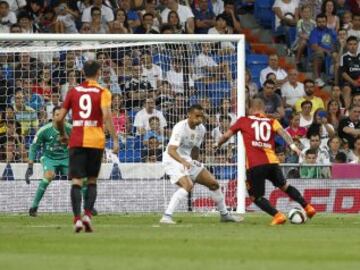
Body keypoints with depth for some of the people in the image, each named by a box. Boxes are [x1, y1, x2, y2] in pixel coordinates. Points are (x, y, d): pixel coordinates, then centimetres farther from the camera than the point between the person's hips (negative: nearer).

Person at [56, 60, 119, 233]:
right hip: (96, 141, -1)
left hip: (76, 141, 1)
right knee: (92, 180, 14)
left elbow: (59, 119, 8)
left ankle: (77, 218, -17)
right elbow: (107, 116, -15)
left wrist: (63, 135, 26)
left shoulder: (73, 92, 9)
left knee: (76, 180, -2)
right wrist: (115, 139, -15)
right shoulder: (103, 92, 1)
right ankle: (87, 215, -2)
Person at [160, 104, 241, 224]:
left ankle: (224, 214, 26)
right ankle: (166, 216, -33)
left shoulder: (201, 129, 2)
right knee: (188, 185, -31)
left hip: (188, 161, 8)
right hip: (173, 160, -8)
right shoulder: (180, 128, -23)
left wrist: (194, 164, 19)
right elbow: (171, 150, -34)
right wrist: (183, 162, -49)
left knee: (213, 183, 9)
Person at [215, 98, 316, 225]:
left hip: (254, 165, -3)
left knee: (256, 196, 8)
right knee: (284, 186, 26)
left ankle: (278, 215, -11)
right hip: (272, 162, 3)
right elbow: (282, 131, -4)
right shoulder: (272, 122, 15)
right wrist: (292, 145, -17)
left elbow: (227, 135, 16)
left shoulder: (243, 121, 12)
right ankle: (307, 207, 24)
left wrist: (218, 144, 35)